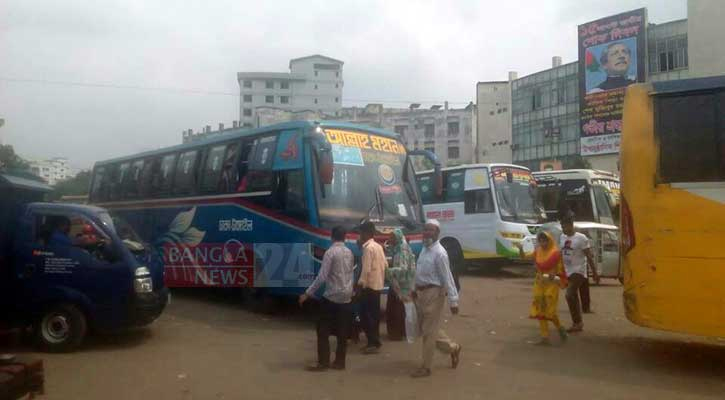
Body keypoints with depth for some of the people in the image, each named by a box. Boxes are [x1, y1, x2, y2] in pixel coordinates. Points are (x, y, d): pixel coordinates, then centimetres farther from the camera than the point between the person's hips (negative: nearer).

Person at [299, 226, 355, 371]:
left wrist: (307, 293, -15)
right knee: (342, 332, 10)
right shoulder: (349, 253, 8)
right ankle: (340, 362, 14)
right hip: (346, 297, 6)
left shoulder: (330, 252, -13)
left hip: (332, 297, -6)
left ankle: (323, 363, 3)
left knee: (323, 331, 3)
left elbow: (322, 276, -18)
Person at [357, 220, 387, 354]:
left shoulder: (368, 248, -16)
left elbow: (366, 268, -22)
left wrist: (360, 283, -18)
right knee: (374, 314, 14)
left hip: (369, 285, -9)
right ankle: (375, 341, 20)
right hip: (378, 285, 9)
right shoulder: (378, 246, 11)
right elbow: (385, 265, 14)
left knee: (366, 314, -3)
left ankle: (373, 343, -2)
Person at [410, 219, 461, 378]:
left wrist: (453, 301, -20)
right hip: (422, 293, 9)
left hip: (434, 294, -9)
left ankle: (426, 367, 13)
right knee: (425, 328, 17)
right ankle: (453, 348, 35)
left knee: (429, 331, 1)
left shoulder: (439, 253, -18)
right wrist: (416, 290, 20)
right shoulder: (424, 249, 9)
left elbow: (447, 278, -19)